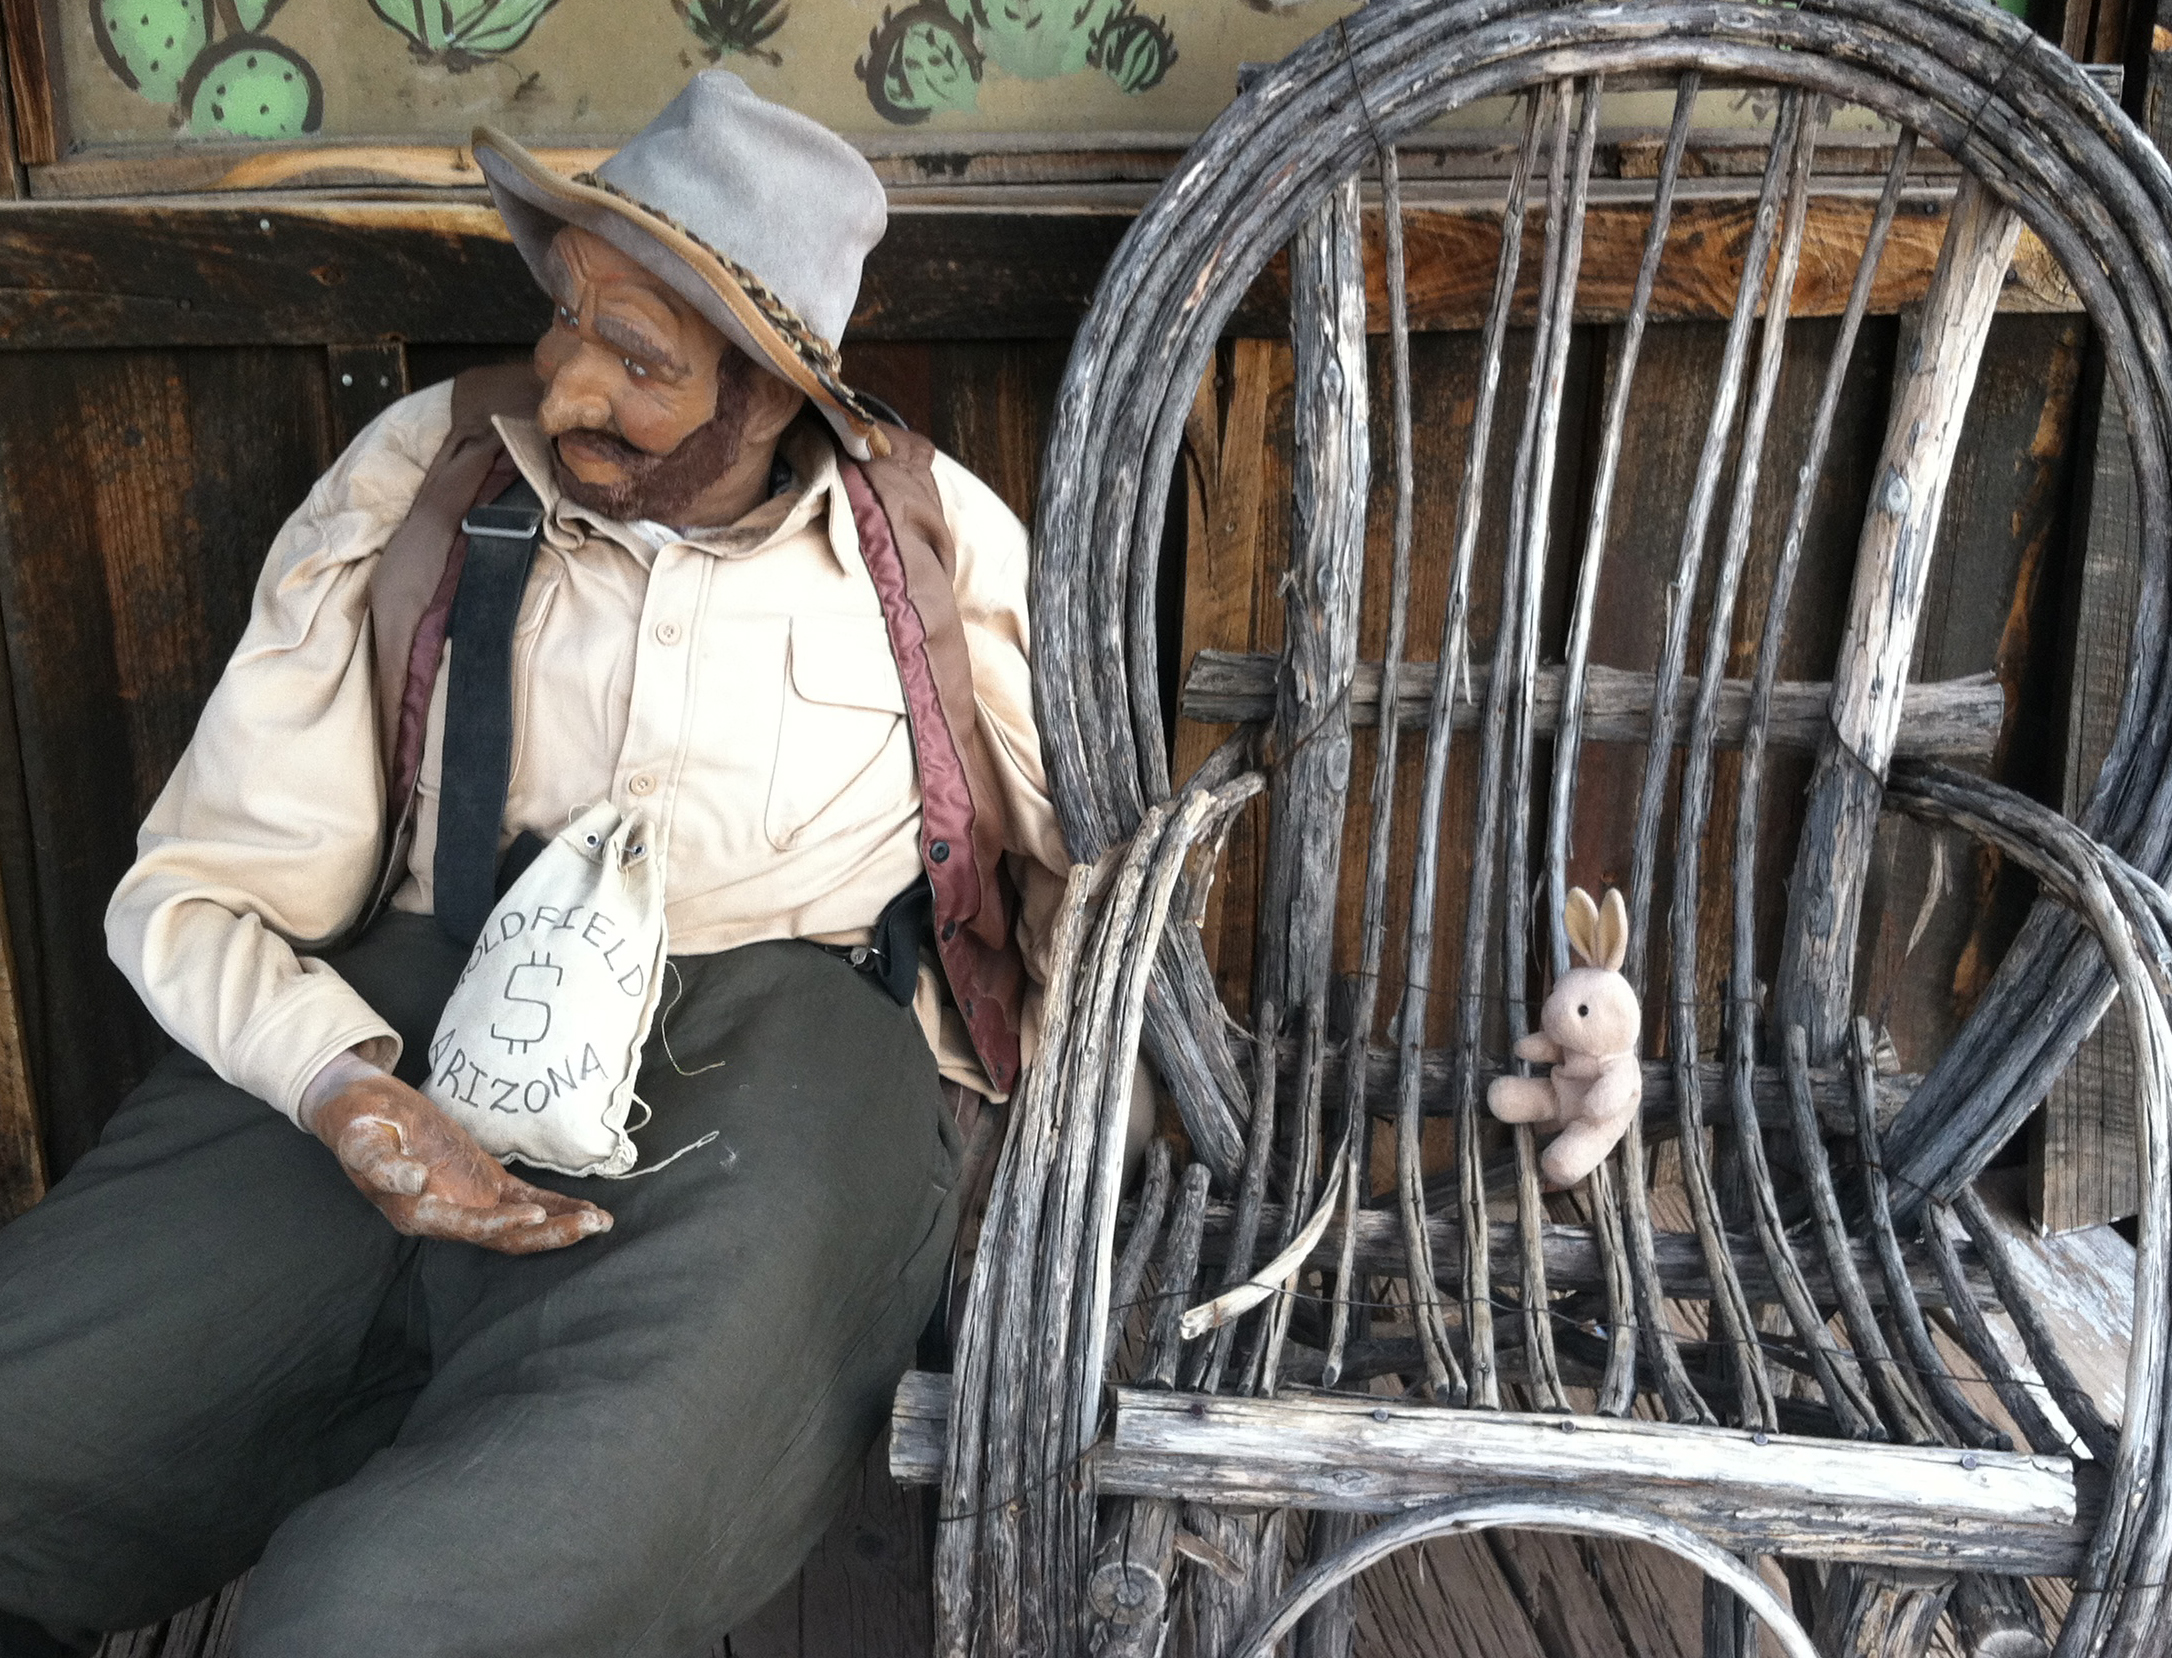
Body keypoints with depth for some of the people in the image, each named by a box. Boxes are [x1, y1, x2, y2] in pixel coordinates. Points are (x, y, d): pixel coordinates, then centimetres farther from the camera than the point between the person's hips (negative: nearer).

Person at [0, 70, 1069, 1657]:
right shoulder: (419, 482, 7)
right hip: (413, 1030, 3)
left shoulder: (937, 536, 8)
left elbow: (1087, 857, 14)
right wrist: (352, 1095, -15)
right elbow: (197, 884, 5)